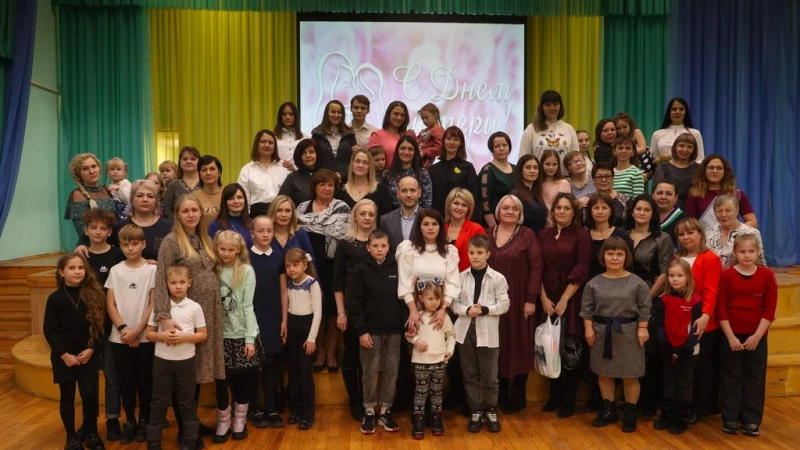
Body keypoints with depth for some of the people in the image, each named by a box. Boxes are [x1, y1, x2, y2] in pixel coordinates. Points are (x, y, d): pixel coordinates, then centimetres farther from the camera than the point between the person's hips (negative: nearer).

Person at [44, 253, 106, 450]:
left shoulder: (93, 294, -1)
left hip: (88, 354, 1)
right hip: (63, 356, -1)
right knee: (67, 397, 9)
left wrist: (91, 349, -9)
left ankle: (92, 433, 22)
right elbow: (48, 330, -6)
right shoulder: (55, 298, -7)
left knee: (90, 395, 3)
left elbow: (99, 325, 1)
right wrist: (64, 354, -11)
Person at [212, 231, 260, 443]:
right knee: (221, 380, 5)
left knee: (241, 380, 8)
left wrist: (250, 338, -9)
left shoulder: (246, 271, -5)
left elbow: (247, 306, -6)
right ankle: (223, 421, 26)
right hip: (219, 334, 2)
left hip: (241, 334, -1)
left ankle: (240, 420, 28)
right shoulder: (213, 270, 2)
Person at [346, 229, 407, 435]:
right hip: (370, 330, -2)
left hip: (394, 330, 3)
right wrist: (361, 331, -12)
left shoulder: (397, 268, 2)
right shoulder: (359, 270, -5)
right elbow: (354, 304, -7)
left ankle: (385, 411, 22)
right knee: (370, 372, 4)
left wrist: (407, 323, -2)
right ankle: (369, 411, 19)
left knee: (391, 372, 8)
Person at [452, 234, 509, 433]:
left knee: (489, 376, 7)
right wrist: (467, 310, -16)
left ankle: (491, 411, 25)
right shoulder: (461, 277, 2)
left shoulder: (497, 278, -3)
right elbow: (454, 304, 1)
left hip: (488, 332, -2)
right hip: (466, 331, 2)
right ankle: (475, 412, 23)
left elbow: (504, 304, -5)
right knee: (470, 375, 10)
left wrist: (485, 309, -17)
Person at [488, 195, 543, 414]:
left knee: (519, 345, 5)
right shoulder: (488, 233, 5)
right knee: (498, 347, 8)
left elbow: (536, 267, -7)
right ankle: (502, 394, 22)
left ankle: (519, 396, 18)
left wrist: (531, 299, -12)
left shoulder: (527, 235, -2)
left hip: (518, 300, -3)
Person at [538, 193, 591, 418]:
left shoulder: (581, 235, -3)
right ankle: (554, 396, 21)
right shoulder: (544, 235, 9)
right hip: (548, 300, 4)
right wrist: (544, 298, -4)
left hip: (571, 300, -3)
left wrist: (564, 300, -13)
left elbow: (580, 272, -10)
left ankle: (569, 400, 15)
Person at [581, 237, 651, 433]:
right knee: (604, 373, 12)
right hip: (601, 332, 2)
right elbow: (587, 309, 1)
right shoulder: (594, 283, -1)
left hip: (628, 332, -2)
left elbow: (644, 308, -2)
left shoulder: (637, 283, -5)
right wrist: (589, 328, -4)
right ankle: (608, 409, 28)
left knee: (630, 376, 6)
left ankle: (630, 413, 21)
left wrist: (642, 328, -7)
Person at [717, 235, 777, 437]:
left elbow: (769, 309, -3)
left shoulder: (767, 275, -1)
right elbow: (721, 309, -5)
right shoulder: (727, 275, -3)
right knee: (731, 377, 6)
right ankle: (730, 419, 16)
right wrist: (731, 336, -10)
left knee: (755, 378, 7)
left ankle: (751, 420, 18)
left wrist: (757, 336, -9)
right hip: (731, 335, -1)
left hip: (757, 336, 1)